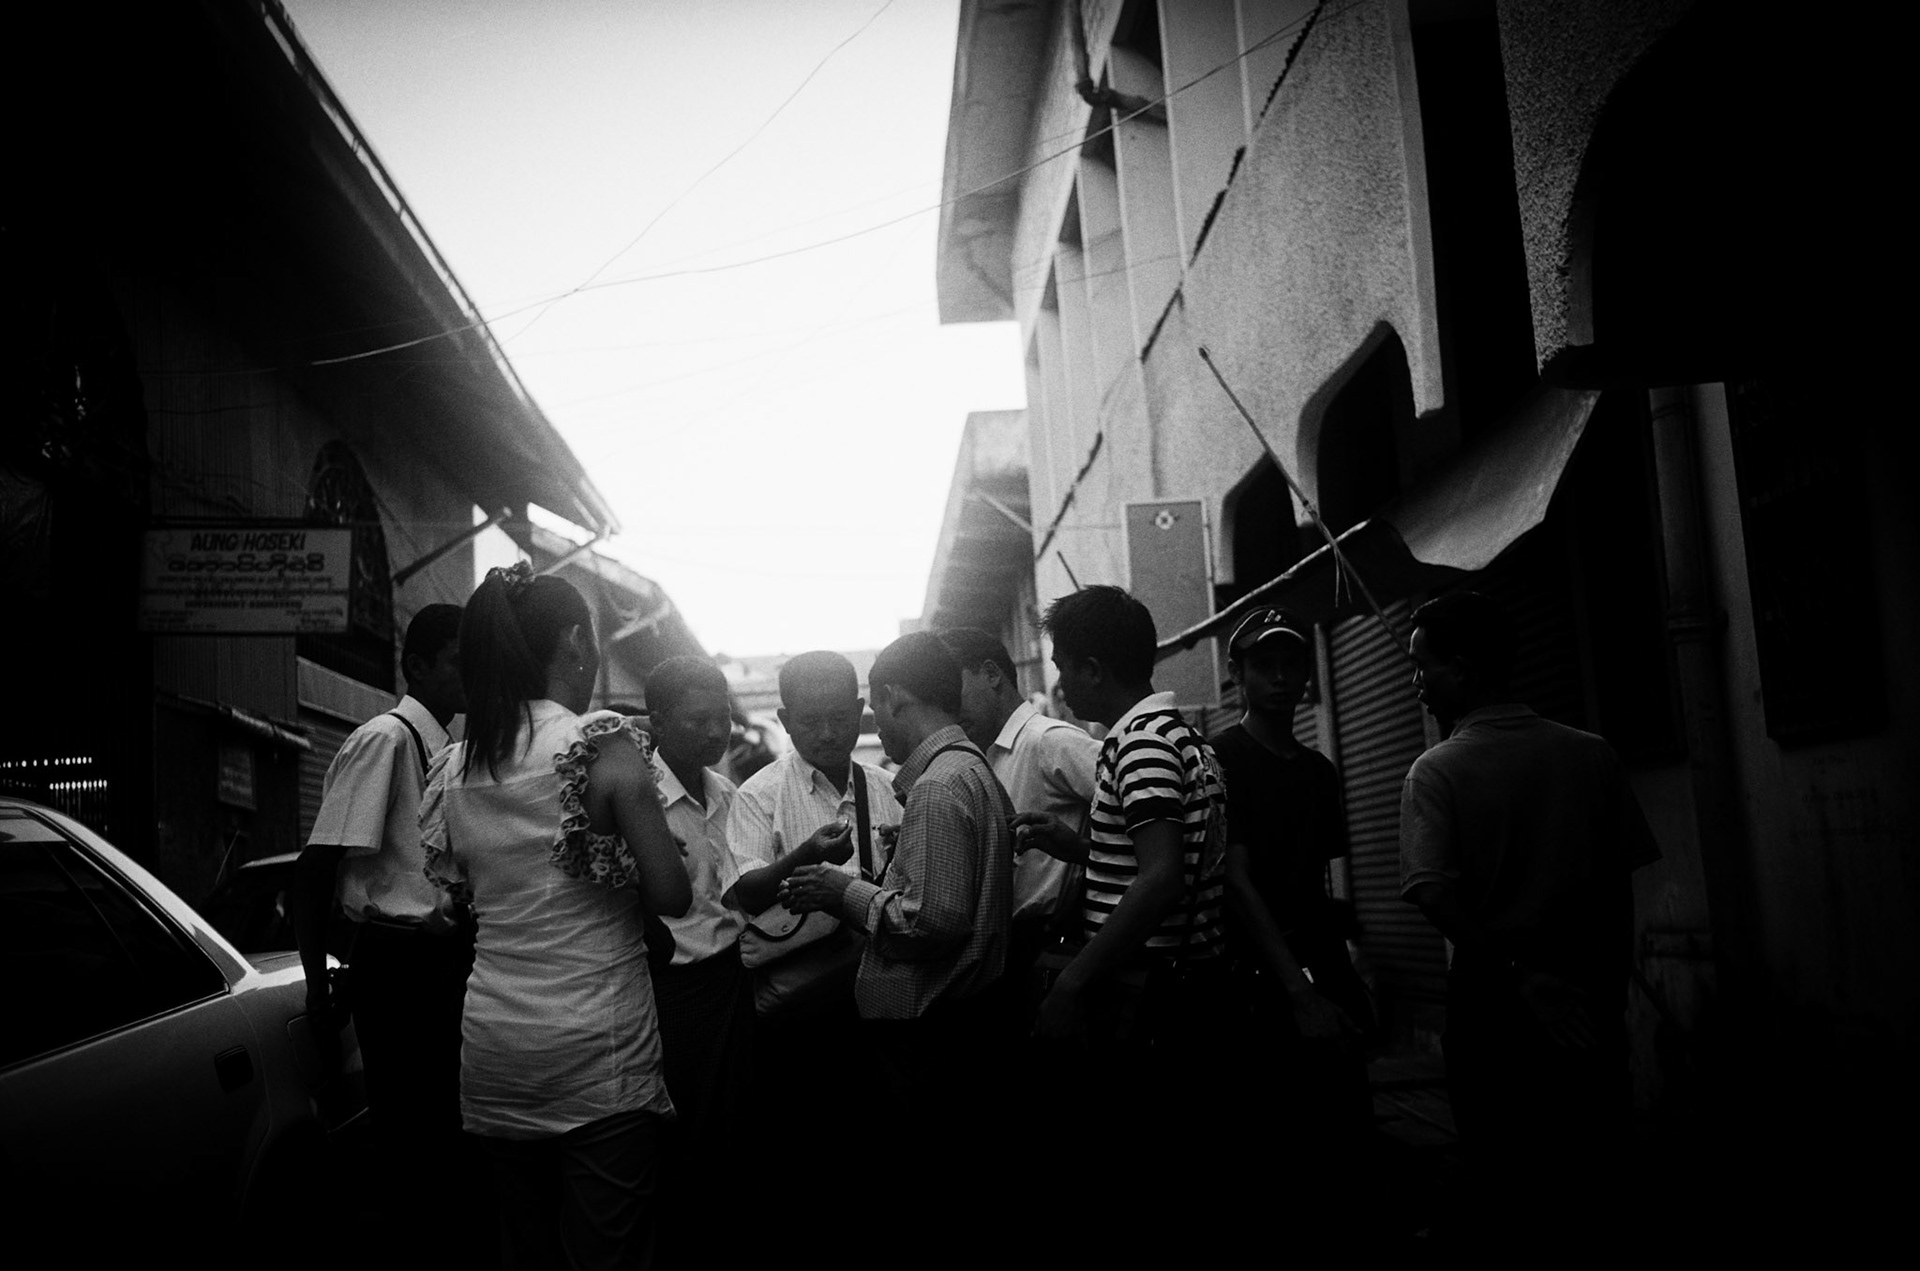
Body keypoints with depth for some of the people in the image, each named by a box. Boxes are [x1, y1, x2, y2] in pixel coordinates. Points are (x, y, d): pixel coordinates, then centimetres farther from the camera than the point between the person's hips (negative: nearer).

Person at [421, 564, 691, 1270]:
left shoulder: (454, 766, 5)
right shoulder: (604, 744, -11)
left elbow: (460, 886, 13)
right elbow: (672, 895, -11)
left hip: (492, 1046, 6)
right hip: (597, 1049, -6)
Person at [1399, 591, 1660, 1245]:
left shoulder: (1436, 771, -10)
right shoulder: (1592, 754, -1)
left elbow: (1434, 892, -21)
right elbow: (1621, 880, 4)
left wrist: (1518, 973, -16)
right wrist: (1610, 986, 12)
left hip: (1495, 1004, -3)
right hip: (1593, 1008, 3)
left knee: (1508, 1196, 9)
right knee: (1589, 1181, 16)